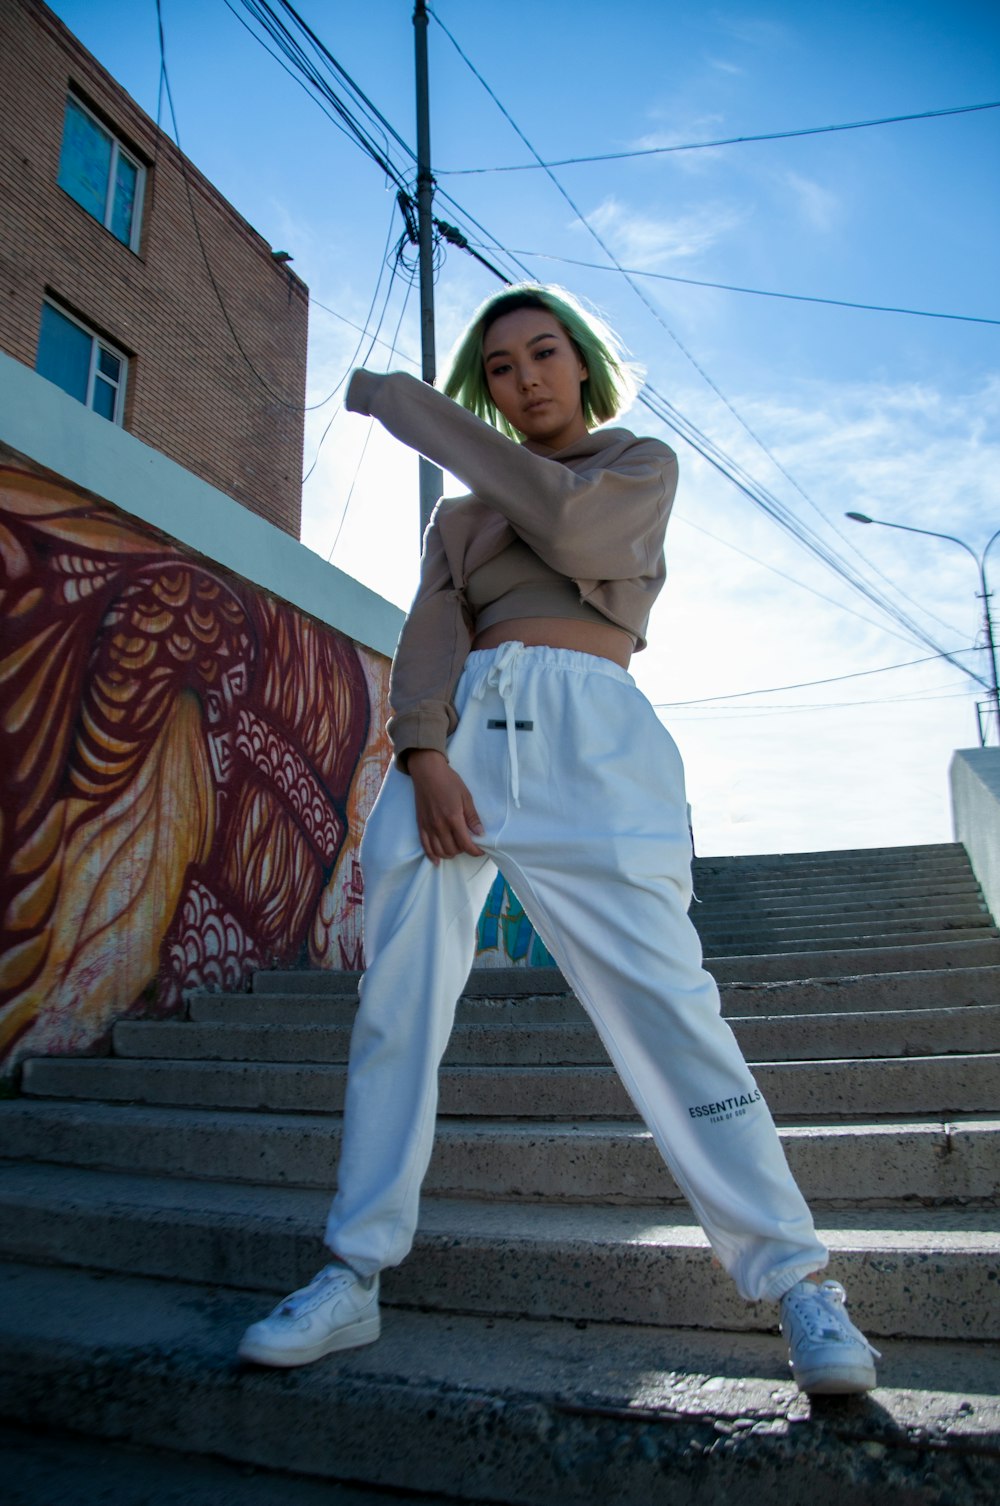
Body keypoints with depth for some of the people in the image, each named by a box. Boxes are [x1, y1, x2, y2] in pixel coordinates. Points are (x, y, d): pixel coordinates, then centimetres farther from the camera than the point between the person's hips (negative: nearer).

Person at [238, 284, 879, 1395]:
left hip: (588, 736, -3)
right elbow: (428, 639, 10)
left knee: (664, 1005, -13)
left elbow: (570, 524, -4)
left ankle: (797, 1282, 1)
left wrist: (411, 406, 4)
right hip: (451, 741, 4)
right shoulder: (459, 517, 28)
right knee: (395, 1009, -2)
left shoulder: (643, 463, 20)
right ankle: (353, 1280, 11)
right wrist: (423, 753, -12)